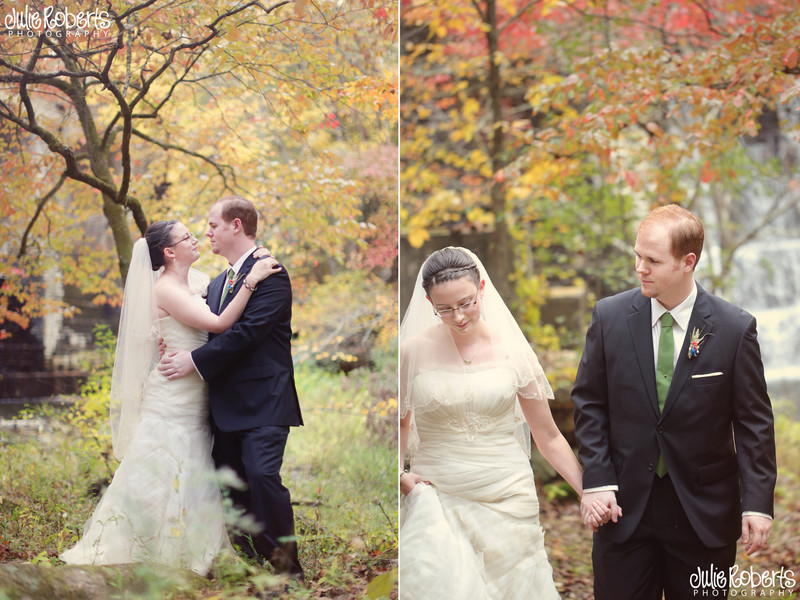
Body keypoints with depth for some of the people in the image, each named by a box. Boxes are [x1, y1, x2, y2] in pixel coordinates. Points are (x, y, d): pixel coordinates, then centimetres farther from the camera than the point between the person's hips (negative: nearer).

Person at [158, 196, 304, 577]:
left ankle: (286, 564, -10)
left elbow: (247, 331, -18)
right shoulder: (218, 284, 21)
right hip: (226, 406, 9)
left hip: (263, 402, -9)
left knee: (262, 476, -19)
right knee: (232, 486, 7)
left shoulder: (270, 275, -8)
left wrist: (195, 361, -16)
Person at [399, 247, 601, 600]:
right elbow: (401, 423, 14)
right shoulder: (414, 352, -1)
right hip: (438, 500, -1)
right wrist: (398, 474, -5)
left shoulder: (512, 351, 0)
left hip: (508, 500, 1)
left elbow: (549, 437, 7)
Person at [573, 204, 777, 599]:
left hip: (703, 513, -1)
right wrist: (596, 480, -6)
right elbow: (589, 402, 3)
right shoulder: (610, 317, -3)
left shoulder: (735, 328, -7)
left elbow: (753, 421, -3)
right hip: (625, 505, 1)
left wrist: (757, 502, -8)